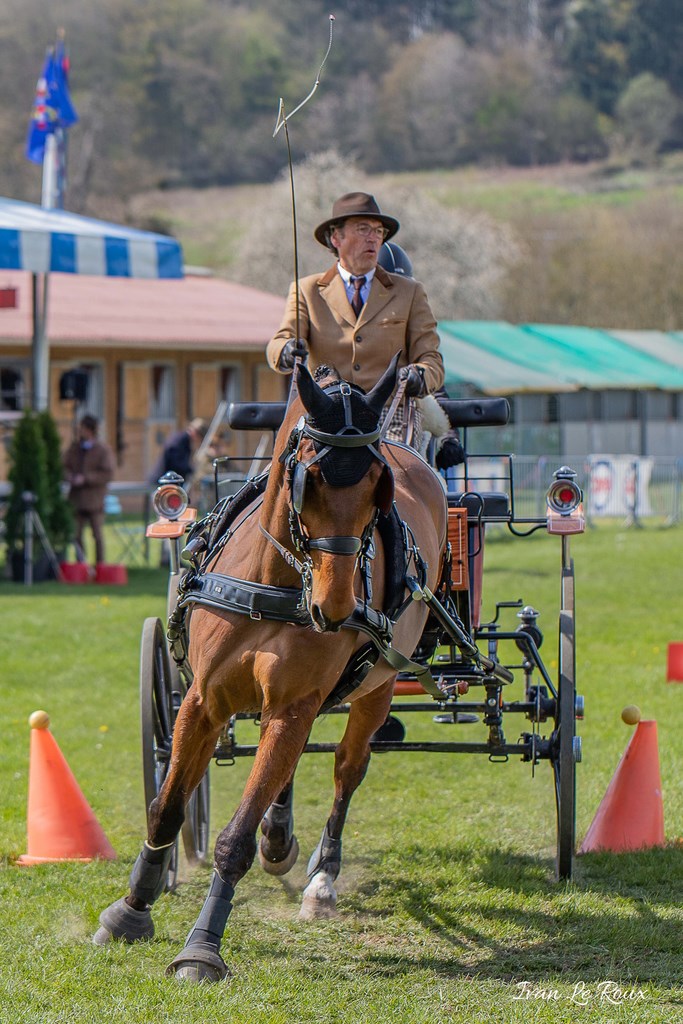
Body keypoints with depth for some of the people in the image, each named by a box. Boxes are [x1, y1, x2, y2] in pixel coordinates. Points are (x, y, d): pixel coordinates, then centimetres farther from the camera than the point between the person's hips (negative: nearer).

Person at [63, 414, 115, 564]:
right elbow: (65, 466, 14)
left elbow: (107, 474, -12)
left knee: (97, 534, 1)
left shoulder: (103, 450, -6)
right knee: (77, 534, 5)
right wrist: (70, 477, -9)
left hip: (94, 499, -5)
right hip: (76, 498, 5)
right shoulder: (74, 447, 10)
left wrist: (85, 479, -18)